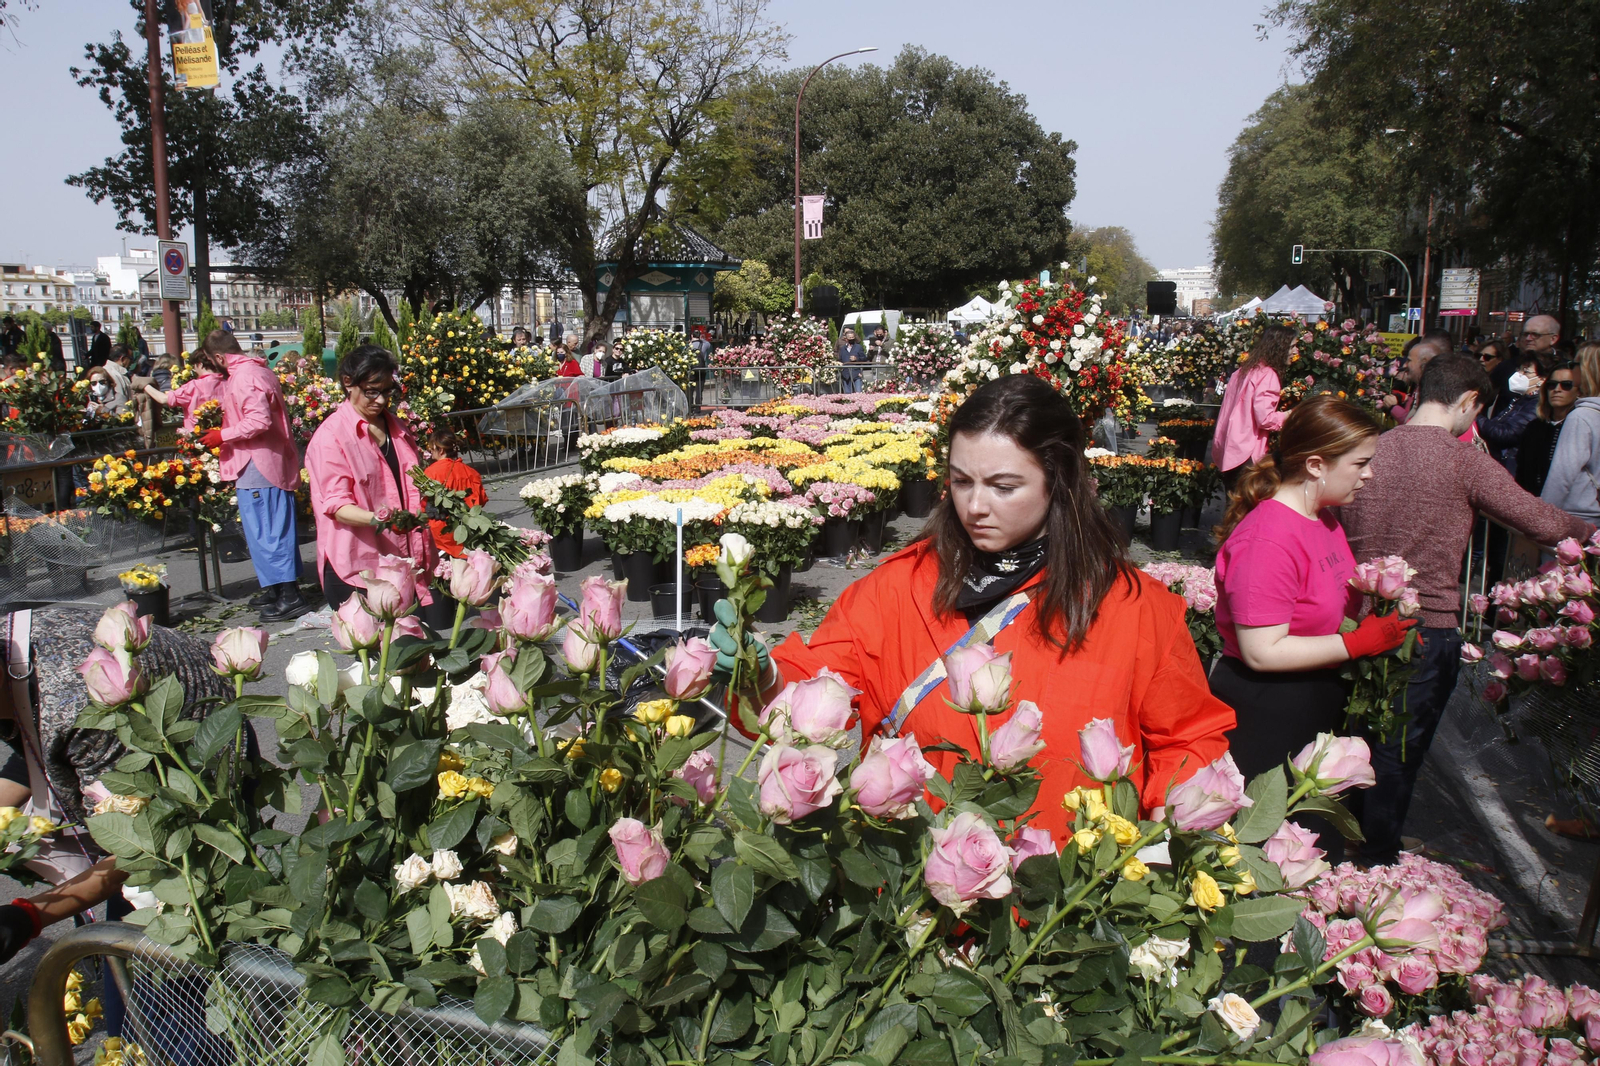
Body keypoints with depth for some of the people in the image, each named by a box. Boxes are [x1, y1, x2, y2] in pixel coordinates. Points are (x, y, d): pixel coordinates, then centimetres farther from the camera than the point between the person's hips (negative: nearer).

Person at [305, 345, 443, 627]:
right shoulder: (331, 435, -6)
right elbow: (336, 504, -13)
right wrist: (376, 519, -29)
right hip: (356, 564, -6)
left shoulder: (397, 429, 16)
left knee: (439, 621, 0)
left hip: (405, 558, 6)